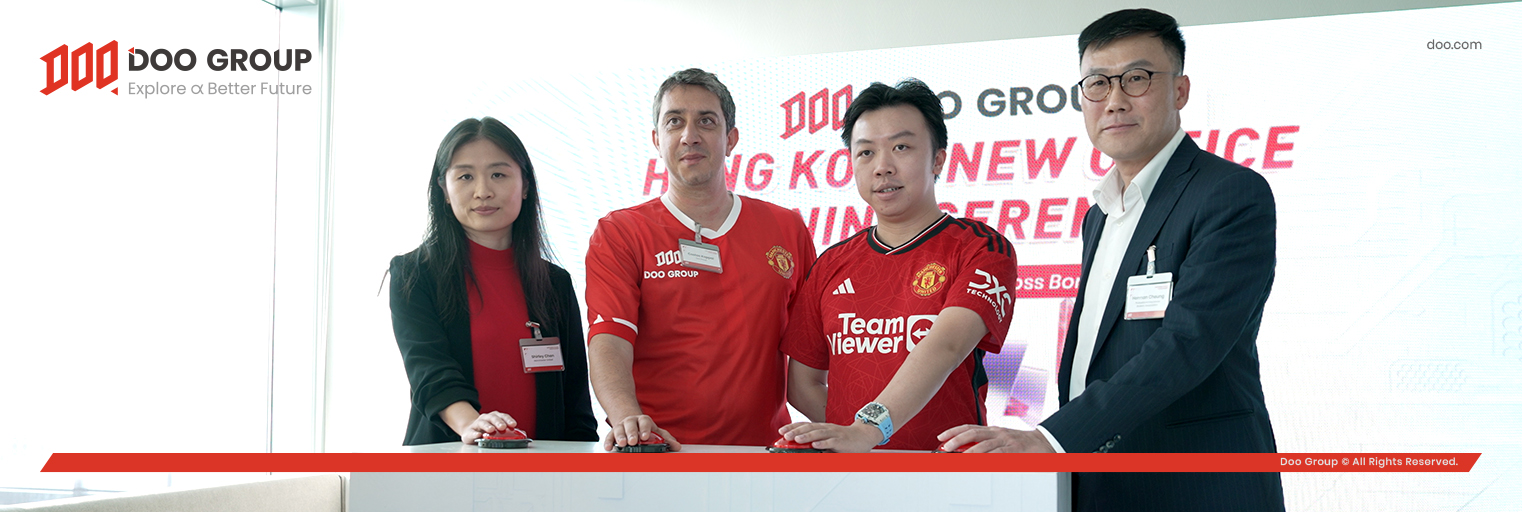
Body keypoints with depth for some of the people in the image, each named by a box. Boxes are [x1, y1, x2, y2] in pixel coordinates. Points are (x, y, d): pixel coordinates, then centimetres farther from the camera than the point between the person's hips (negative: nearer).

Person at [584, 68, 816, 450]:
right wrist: (628, 417, -26)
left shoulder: (787, 229, 15)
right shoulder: (618, 234, 8)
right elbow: (608, 341, -7)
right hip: (659, 450, -2)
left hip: (764, 447, 3)